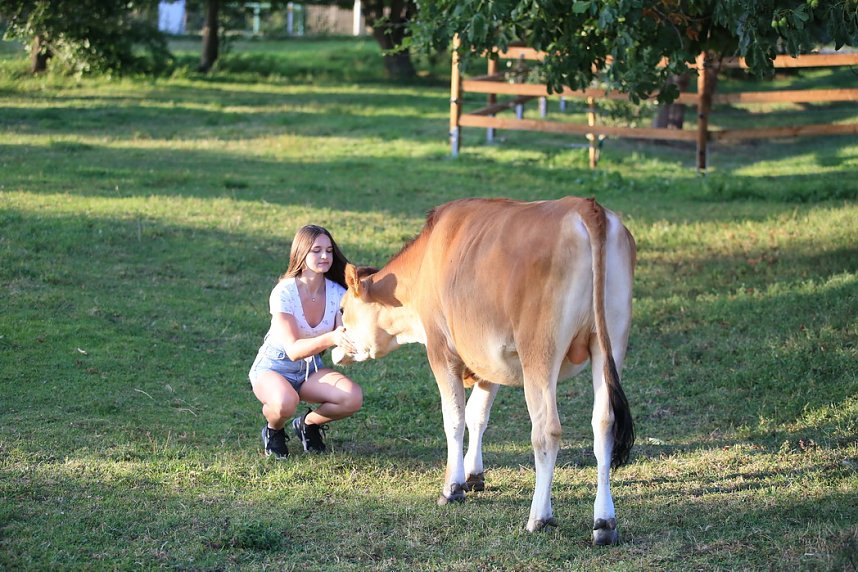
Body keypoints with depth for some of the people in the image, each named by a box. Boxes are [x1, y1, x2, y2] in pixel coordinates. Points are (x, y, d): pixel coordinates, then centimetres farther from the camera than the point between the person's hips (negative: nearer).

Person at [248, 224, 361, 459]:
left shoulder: (337, 293, -9)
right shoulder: (284, 293, -22)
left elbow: (343, 346, -15)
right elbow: (293, 349, -30)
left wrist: (351, 342, -40)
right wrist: (330, 338, -47)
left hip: (311, 370, 4)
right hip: (274, 368, -4)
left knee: (353, 397, -26)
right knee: (285, 402, -40)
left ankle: (308, 423, 6)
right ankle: (273, 430, -1)